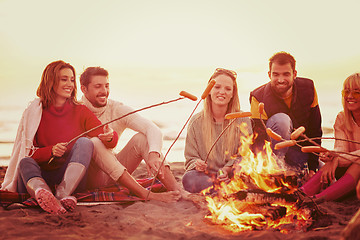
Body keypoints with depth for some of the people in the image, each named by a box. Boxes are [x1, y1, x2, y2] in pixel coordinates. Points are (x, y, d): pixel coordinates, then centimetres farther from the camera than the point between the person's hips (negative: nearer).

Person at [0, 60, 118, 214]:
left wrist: (109, 137, -32)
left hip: (71, 175, 1)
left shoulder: (80, 111, 6)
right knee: (26, 163, -30)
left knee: (84, 143, -23)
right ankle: (43, 192, -64)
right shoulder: (34, 112, 5)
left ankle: (63, 194, -45)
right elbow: (27, 152, -1)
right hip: (41, 174, 0)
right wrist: (51, 151, -21)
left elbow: (108, 139, -6)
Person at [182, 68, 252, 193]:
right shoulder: (196, 122, 7)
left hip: (232, 176, -1)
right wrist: (197, 164, -17)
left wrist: (228, 169, -20)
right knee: (188, 179, -35)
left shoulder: (243, 120, 4)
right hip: (206, 176, 1)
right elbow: (191, 158, 8)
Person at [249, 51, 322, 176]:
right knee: (281, 119, -33)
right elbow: (259, 141, -23)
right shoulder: (258, 98, -19)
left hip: (302, 150, 3)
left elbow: (315, 131, -4)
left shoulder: (308, 88, -9)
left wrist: (312, 167, -8)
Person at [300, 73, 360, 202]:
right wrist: (331, 156, -36)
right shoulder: (341, 118, 2)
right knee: (332, 162, -28)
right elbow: (341, 148, -11)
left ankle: (321, 198, -53)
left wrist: (338, 159, -35)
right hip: (348, 169, 4)